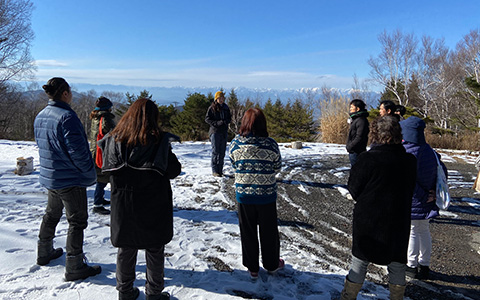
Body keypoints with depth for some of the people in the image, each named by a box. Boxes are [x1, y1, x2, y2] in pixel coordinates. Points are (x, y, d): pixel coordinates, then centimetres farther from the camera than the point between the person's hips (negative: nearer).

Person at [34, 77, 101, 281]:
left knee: (51, 215, 25)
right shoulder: (66, 117, -23)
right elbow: (78, 151, -25)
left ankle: (44, 253, 42)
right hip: (71, 179, -9)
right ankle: (74, 268, 9)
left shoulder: (40, 117, 6)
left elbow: (41, 146, 15)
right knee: (77, 221, 1)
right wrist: (91, 174, -12)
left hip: (49, 177, 9)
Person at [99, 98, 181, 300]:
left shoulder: (114, 139, -4)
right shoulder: (157, 140, -16)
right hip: (152, 207, -3)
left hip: (122, 205, 4)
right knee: (154, 249, 12)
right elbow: (174, 171, -10)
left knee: (126, 248, 18)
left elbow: (108, 169, 8)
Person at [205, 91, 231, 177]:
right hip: (215, 131, -5)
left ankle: (220, 170, 16)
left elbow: (229, 118, 17)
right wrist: (216, 123, -16)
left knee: (222, 151, 7)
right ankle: (214, 171, 0)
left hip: (224, 131, 5)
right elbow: (207, 119, -4)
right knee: (215, 151, -5)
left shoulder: (226, 108, 11)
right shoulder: (212, 108, -2)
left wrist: (226, 121, -6)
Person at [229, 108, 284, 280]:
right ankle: (272, 264, 37)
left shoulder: (236, 143, -11)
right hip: (267, 195, -1)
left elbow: (234, 164, 1)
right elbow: (277, 167, -2)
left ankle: (252, 268, 30)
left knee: (248, 232, 17)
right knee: (268, 231, 18)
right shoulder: (270, 144, -15)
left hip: (244, 194, 1)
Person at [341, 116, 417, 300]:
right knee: (397, 264, 19)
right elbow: (410, 190, 9)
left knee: (360, 263, 11)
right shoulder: (410, 160, -4)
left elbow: (354, 190, -10)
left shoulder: (368, 158, -18)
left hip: (368, 221, -3)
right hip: (399, 221, 3)